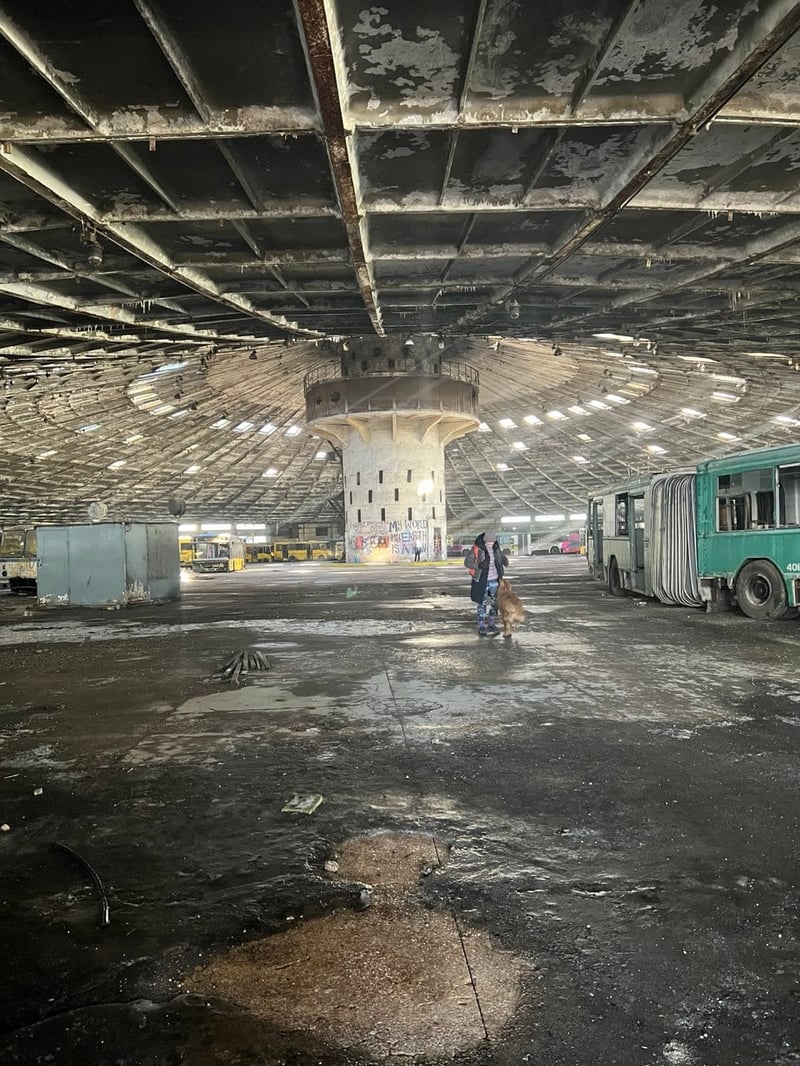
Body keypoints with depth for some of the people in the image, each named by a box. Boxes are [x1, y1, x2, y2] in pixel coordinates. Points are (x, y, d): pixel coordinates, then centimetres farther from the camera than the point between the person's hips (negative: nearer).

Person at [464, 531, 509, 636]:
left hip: (494, 580, 5)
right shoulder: (477, 548, -15)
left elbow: (503, 558, 12)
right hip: (482, 580, -5)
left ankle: (492, 625, 20)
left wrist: (504, 561, -14)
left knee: (494, 603, 9)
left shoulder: (496, 548, 0)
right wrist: (479, 565, -30)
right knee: (482, 604, -1)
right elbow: (467, 562, -13)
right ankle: (481, 628, 8)